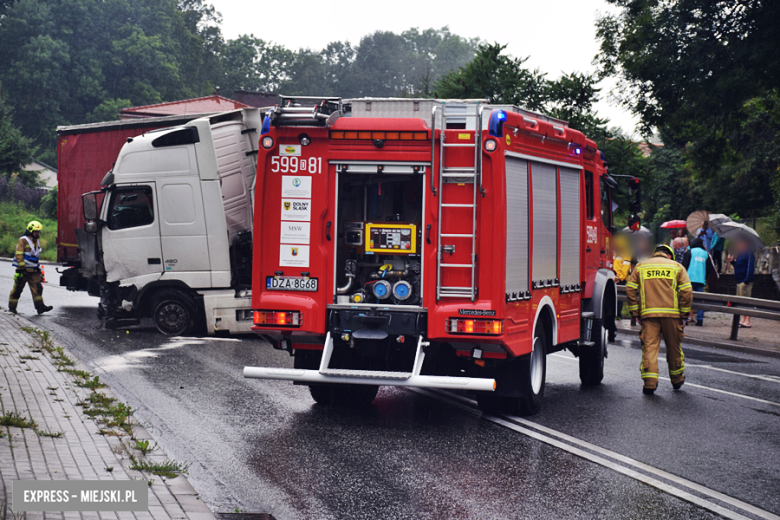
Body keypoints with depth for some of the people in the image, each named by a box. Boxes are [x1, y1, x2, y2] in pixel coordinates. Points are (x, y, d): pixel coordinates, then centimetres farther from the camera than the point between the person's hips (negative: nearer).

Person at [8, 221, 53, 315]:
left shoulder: (36, 241, 17)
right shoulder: (23, 240, -8)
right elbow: (19, 255, -15)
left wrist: (37, 268, 22)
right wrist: (22, 268, -20)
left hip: (33, 271, 7)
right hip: (24, 270, -7)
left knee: (37, 287, -7)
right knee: (17, 289, 2)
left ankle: (40, 307, -13)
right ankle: (12, 307, 13)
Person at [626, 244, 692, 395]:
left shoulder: (641, 266, 13)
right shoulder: (676, 266, 10)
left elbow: (630, 290, 5)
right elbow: (687, 292, 1)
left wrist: (636, 313, 8)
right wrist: (684, 315, 6)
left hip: (648, 314, 0)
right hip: (671, 314, 0)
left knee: (649, 346, -1)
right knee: (674, 347, 14)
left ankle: (649, 383, -10)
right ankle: (677, 380, 28)